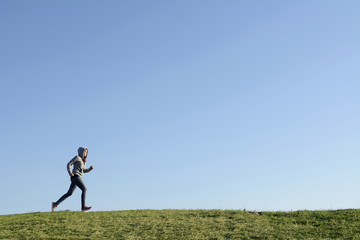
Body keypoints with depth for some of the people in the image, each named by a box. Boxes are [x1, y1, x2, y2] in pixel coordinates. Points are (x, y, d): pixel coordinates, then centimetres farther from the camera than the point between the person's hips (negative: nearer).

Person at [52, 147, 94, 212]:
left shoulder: (83, 160, 24)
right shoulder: (77, 157, 0)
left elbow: (84, 170, 29)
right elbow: (68, 164, -5)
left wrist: (90, 168, 11)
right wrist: (70, 173, -18)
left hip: (77, 177, 9)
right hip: (75, 176, -9)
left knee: (69, 193, 4)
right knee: (84, 189, -17)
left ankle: (55, 204, 5)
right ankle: (83, 207, -22)